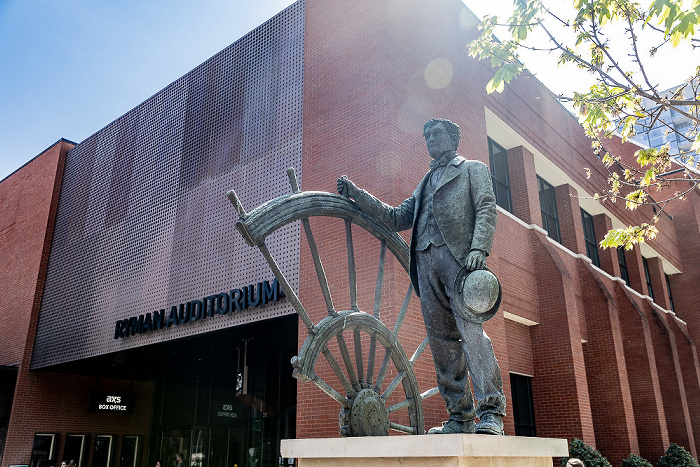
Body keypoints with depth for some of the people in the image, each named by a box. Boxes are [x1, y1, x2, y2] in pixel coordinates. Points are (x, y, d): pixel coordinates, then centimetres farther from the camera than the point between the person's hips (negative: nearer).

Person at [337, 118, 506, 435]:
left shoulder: (473, 169, 18)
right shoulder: (424, 184, 34)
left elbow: (486, 209, 2)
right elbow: (396, 219, 27)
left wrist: (478, 248, -15)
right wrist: (358, 195, 21)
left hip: (459, 256, -5)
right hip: (425, 260, 5)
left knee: (470, 330, -18)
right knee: (441, 339, -1)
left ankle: (491, 411, -16)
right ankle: (461, 417, 1)